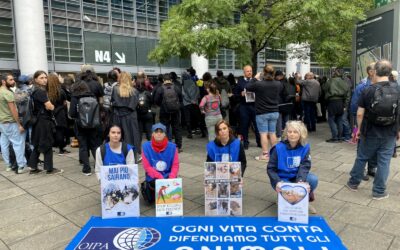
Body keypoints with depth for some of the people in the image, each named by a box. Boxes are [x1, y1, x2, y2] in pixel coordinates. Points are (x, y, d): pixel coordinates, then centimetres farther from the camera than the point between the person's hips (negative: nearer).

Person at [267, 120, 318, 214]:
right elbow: (270, 168, -13)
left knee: (313, 179, -25)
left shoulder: (305, 147, -8)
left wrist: (300, 180, -36)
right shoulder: (278, 148, -16)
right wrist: (277, 182, -32)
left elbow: (305, 166, -16)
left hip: (297, 176, 3)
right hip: (282, 179, -3)